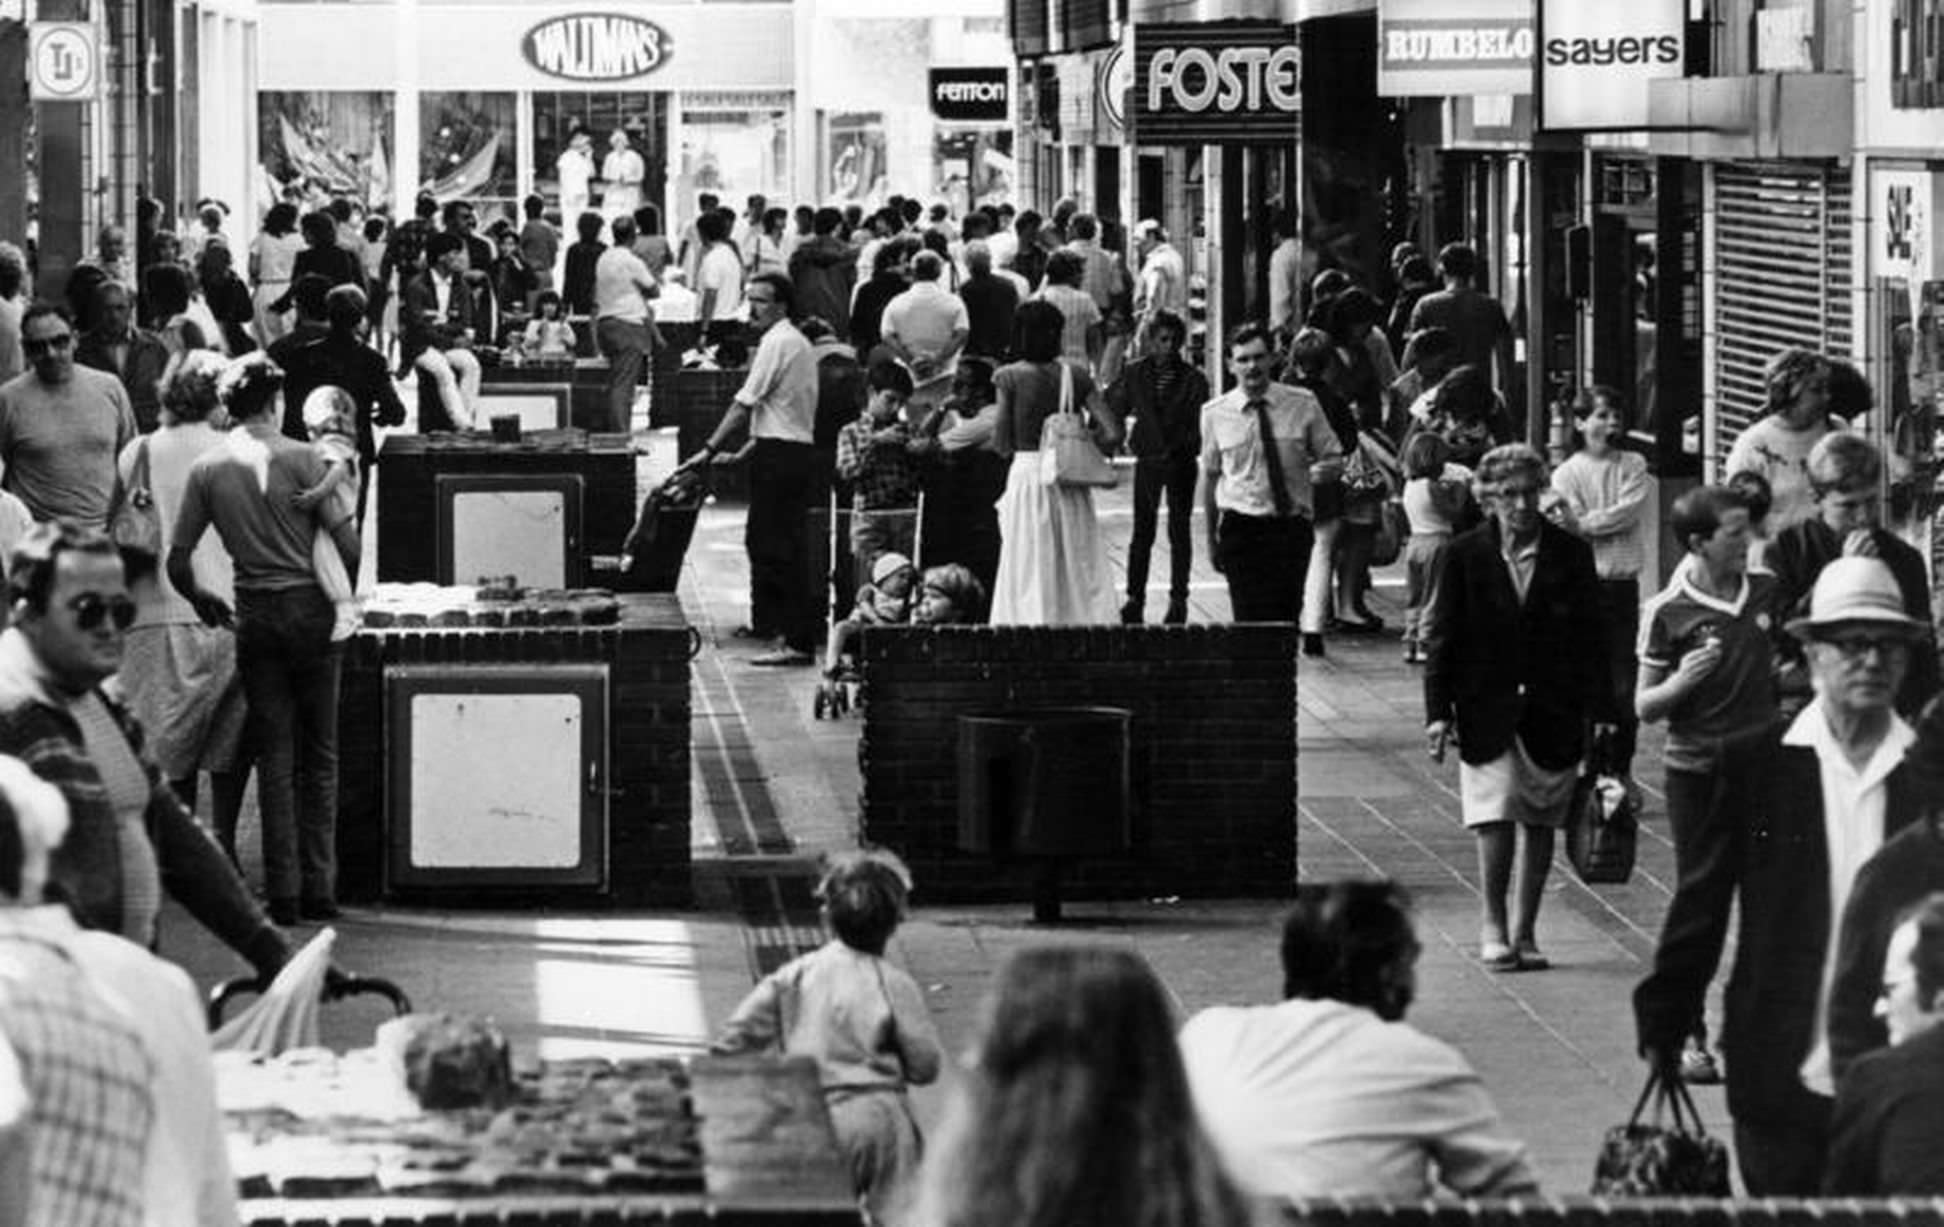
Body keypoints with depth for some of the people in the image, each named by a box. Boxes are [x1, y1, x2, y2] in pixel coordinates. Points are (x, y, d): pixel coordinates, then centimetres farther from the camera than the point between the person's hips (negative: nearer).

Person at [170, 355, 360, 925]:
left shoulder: (207, 470, 1)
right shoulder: (300, 459, -6)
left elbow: (178, 561, 1)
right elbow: (348, 542, -10)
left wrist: (202, 600, 20)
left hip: (254, 617, 2)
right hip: (310, 609, -2)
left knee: (274, 756, 7)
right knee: (319, 754, 7)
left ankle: (284, 890, 3)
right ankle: (319, 887, 5)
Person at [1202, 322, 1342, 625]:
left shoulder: (1303, 404, 2)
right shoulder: (1214, 413, 4)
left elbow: (1335, 460, 11)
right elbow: (1209, 475, 13)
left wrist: (1323, 470, -14)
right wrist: (1211, 540, 13)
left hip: (1292, 528, 1)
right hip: (1239, 529, 0)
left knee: (1286, 617, -4)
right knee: (1249, 620, -12)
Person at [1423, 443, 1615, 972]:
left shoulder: (1571, 555, 1)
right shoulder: (1464, 555, -1)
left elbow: (1591, 638, 4)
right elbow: (1439, 636, 1)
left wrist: (1599, 709, 0)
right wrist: (1438, 711, -4)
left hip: (1553, 711, 2)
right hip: (1487, 711, -2)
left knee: (1540, 824, 6)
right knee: (1495, 817, -11)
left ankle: (1525, 932, 16)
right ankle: (1494, 927, 2)